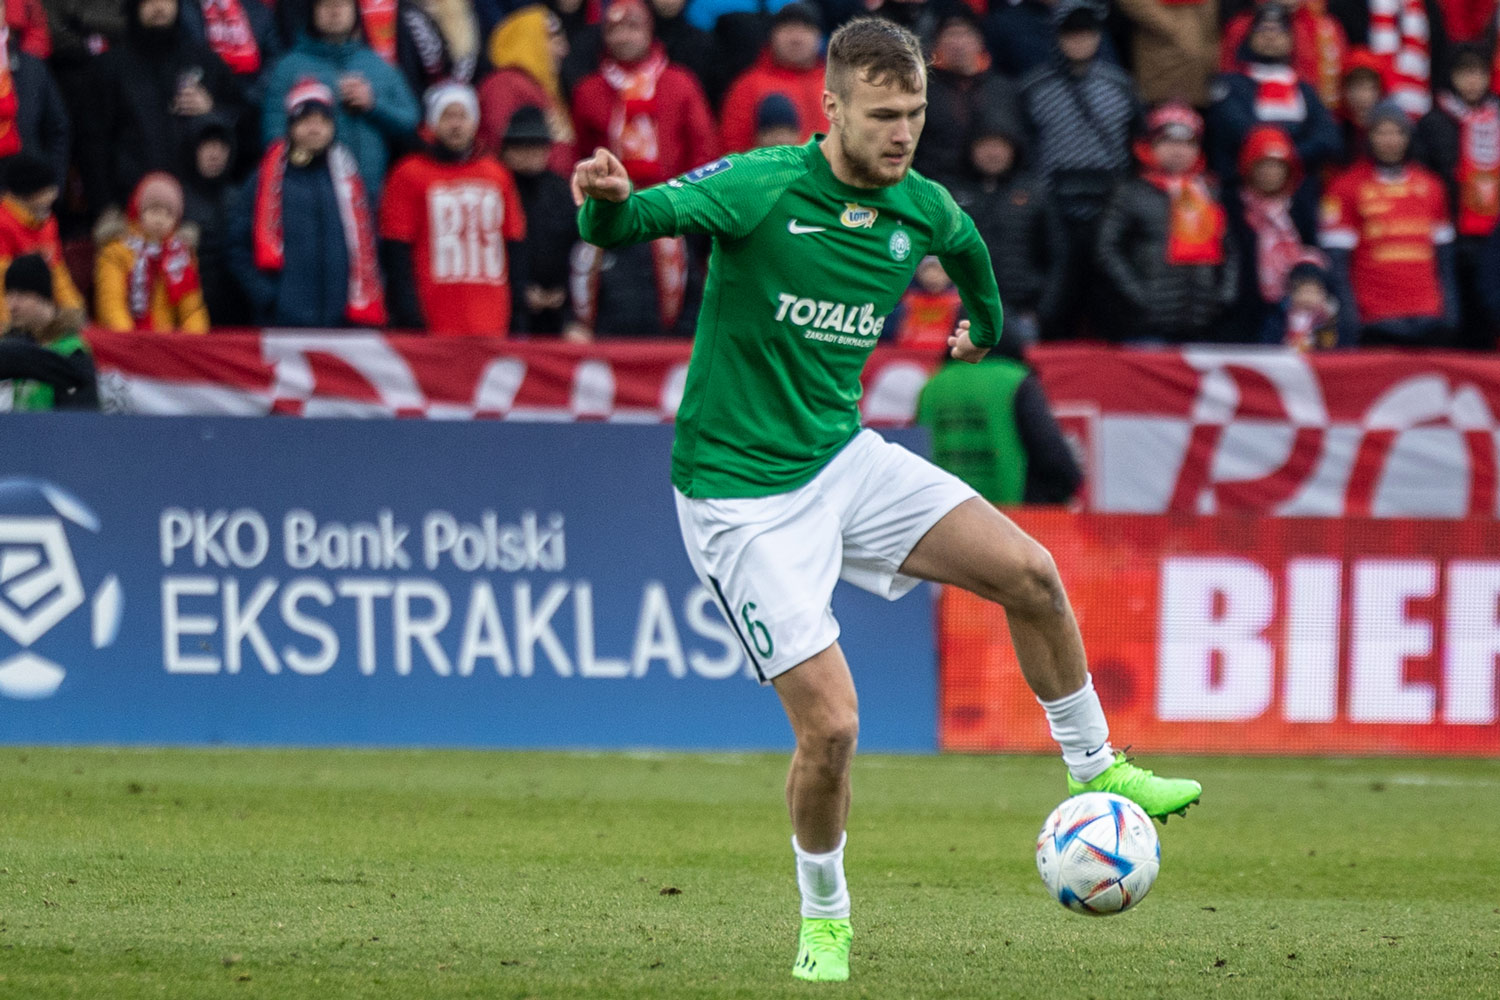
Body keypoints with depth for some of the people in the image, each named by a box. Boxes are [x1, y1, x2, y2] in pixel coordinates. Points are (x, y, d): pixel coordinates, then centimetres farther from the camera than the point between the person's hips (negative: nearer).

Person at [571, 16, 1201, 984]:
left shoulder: (924, 208, -1)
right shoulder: (763, 187, -19)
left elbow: (966, 246, 24)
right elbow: (642, 216, -34)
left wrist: (986, 322, 41)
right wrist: (609, 203, -56)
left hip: (845, 458, 6)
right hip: (742, 494, -6)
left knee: (1030, 574, -4)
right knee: (832, 722, -12)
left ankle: (1095, 769, 19)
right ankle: (824, 920, 13)